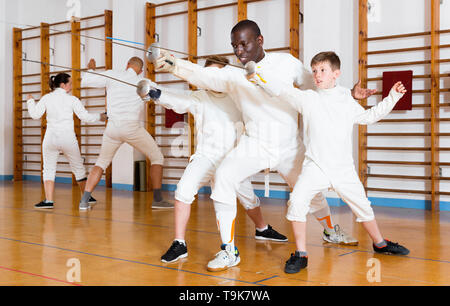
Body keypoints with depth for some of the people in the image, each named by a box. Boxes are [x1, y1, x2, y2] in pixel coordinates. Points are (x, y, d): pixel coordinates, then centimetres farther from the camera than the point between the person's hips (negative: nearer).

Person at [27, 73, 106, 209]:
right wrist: (100, 117, 11)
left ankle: (49, 200, -4)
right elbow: (85, 117, -3)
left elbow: (35, 115, 0)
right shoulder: (72, 99, -3)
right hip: (68, 138, -1)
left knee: (49, 170, 10)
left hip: (50, 138, 1)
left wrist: (30, 101, 17)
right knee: (78, 168, 16)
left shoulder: (46, 98, 2)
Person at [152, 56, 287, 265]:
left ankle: (262, 229, 48)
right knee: (183, 191, -25)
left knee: (248, 198, 17)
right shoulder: (199, 98, -7)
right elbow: (177, 101, -25)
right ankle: (179, 245, -16)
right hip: (206, 157, -3)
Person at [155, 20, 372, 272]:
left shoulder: (287, 63, -7)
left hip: (290, 146, 1)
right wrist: (173, 65, -49)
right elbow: (204, 76, -30)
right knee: (224, 178, -24)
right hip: (254, 144, -1)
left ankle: (331, 231, 49)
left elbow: (318, 86, 6)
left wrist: (350, 93, -3)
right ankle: (229, 251, -12)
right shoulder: (232, 75, -11)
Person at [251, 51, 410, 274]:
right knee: (297, 201, -23)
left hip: (344, 169, 3)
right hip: (315, 166, -2)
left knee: (362, 205, 13)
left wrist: (392, 97, 19)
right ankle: (300, 254, -8)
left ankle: (380, 243, 40)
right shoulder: (307, 98, -1)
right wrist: (259, 76, -25)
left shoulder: (348, 102, 8)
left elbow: (370, 116, 23)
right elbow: (282, 91, -12)